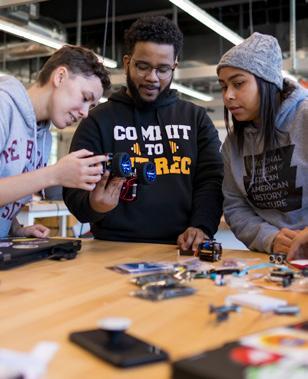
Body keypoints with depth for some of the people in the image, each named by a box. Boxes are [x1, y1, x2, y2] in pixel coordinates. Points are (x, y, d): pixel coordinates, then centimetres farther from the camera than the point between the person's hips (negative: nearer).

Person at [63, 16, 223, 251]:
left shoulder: (196, 118, 16)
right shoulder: (98, 121, 11)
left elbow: (211, 180, 9)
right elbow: (75, 191, 5)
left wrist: (202, 227, -11)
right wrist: (93, 204, -19)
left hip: (183, 250, 1)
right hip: (116, 250, -1)